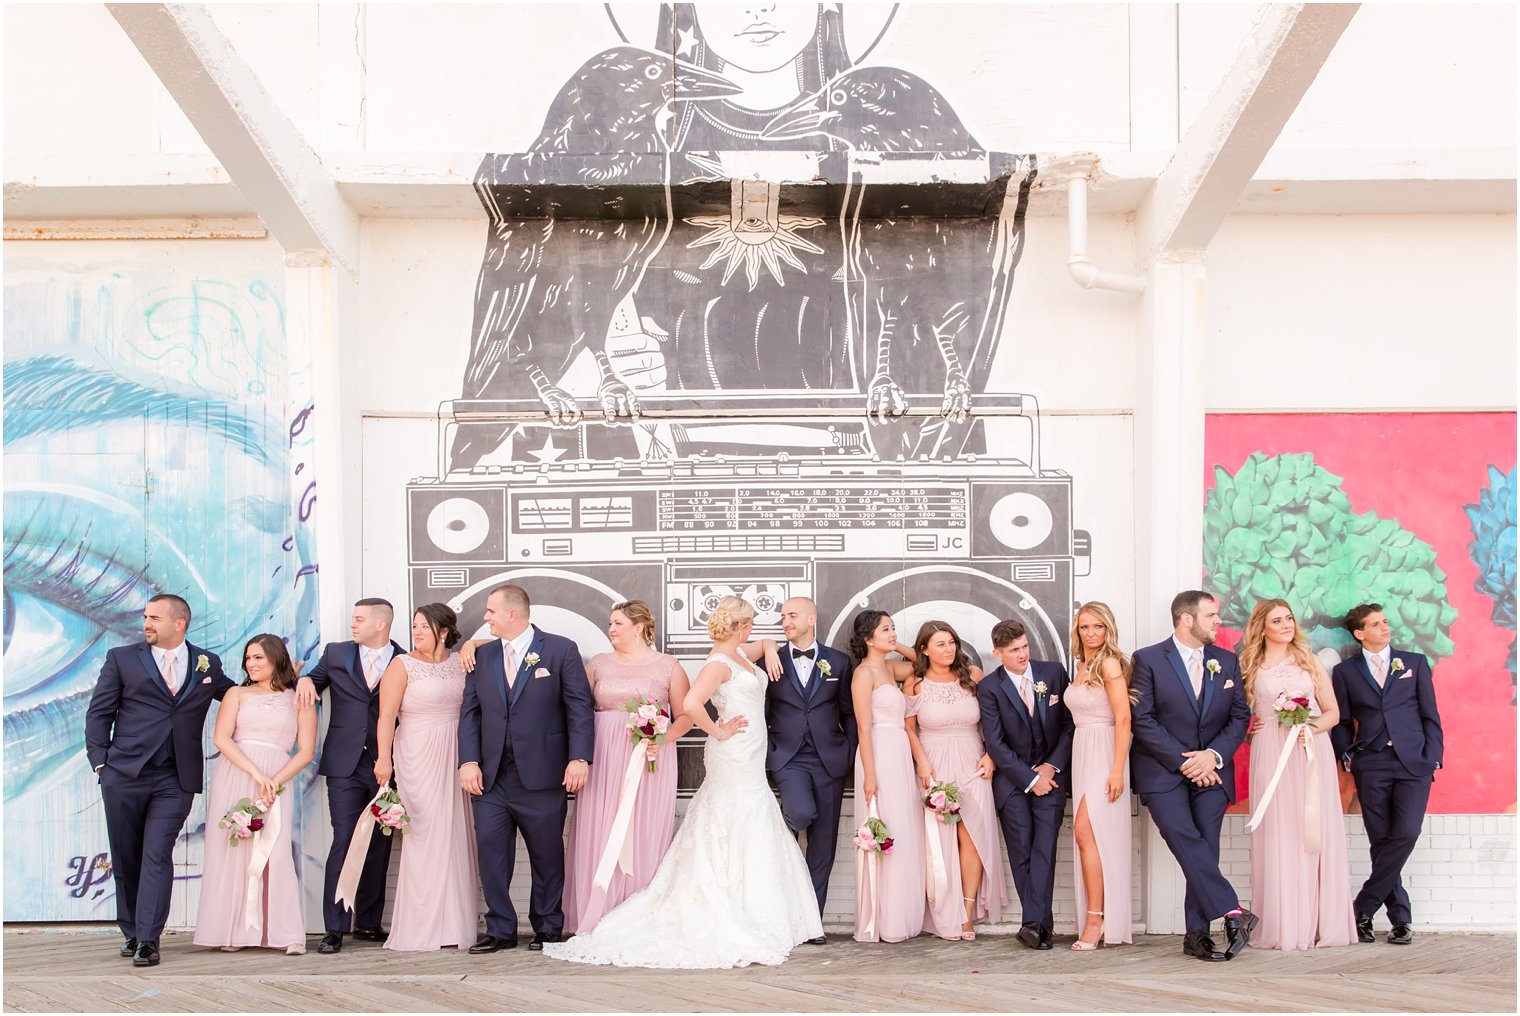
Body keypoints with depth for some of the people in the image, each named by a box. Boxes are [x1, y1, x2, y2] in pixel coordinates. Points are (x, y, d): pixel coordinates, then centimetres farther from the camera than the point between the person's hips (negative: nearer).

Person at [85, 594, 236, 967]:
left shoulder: (207, 664, 11)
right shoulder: (121, 659, 8)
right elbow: (99, 713, 7)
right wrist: (100, 762, -1)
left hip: (176, 780, -1)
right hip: (124, 775, 1)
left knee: (158, 855, -8)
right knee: (126, 857, 7)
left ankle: (148, 940, -8)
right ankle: (131, 932, 20)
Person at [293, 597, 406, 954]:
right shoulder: (336, 654, 10)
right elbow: (315, 681, 19)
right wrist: (305, 679, -2)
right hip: (345, 764, 0)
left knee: (379, 845, 5)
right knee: (344, 841, -8)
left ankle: (369, 922, 16)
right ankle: (335, 928, -6)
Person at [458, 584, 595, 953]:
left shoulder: (560, 650, 0)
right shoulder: (483, 656, 13)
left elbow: (580, 707, -3)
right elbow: (470, 712, 10)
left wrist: (579, 758, -12)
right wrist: (469, 761, -2)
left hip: (541, 775, -3)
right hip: (490, 777, 4)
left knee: (547, 854, 5)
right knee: (490, 851, -2)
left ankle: (547, 928, 18)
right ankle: (500, 929, 8)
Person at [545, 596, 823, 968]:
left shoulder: (738, 657, 12)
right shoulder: (719, 662, -16)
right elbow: (691, 704, -30)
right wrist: (718, 732, -19)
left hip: (748, 765, 10)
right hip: (734, 760, -10)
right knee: (737, 843, -6)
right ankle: (737, 931, -2)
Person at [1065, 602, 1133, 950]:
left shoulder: (1110, 663, -10)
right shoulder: (1082, 666, 15)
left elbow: (1123, 718, -15)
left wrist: (1117, 770, -20)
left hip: (1104, 754, -8)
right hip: (1081, 753, 8)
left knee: (1085, 831, -16)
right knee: (1089, 836, 7)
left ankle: (1095, 919, -13)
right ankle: (1098, 922, 11)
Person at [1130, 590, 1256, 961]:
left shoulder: (1227, 661, 11)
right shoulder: (1148, 660, -2)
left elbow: (1240, 717, 9)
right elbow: (1142, 720, -7)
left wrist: (1213, 755, -8)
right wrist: (1183, 761, -12)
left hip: (1211, 770, 3)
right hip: (1163, 770, -3)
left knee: (1205, 847, -5)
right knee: (1185, 840, -22)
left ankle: (1197, 934, -1)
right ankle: (1232, 912, -23)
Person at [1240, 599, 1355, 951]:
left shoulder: (1310, 662, 13)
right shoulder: (1250, 667, 9)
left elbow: (1333, 711, 11)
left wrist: (1312, 727, -7)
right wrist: (1251, 727, -6)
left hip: (1312, 753, 1)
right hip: (1271, 755, -1)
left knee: (1316, 835, -3)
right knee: (1277, 837, -5)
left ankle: (1319, 924, 2)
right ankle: (1283, 927, -3)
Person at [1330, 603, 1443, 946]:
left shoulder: (1415, 663, 12)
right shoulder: (1345, 671, 11)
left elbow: (1430, 716, 9)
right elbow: (1341, 722, 12)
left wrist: (1431, 759, 0)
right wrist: (1347, 756, -3)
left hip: (1413, 763, 0)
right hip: (1371, 765, 0)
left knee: (1405, 835, -14)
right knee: (1381, 842, -2)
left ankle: (1362, 909, -4)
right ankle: (1400, 918, 8)